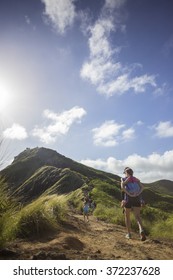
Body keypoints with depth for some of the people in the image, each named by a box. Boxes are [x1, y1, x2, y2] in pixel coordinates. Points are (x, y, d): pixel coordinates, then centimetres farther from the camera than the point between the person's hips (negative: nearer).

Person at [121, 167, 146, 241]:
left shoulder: (123, 179, 5)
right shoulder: (136, 179, 15)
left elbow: (122, 187, -15)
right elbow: (142, 187, -1)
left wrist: (129, 194, -18)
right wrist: (138, 194, -13)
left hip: (128, 199, -2)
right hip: (137, 199, 2)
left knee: (127, 216, 15)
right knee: (137, 217, -2)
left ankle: (129, 234, 19)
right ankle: (141, 231, -28)